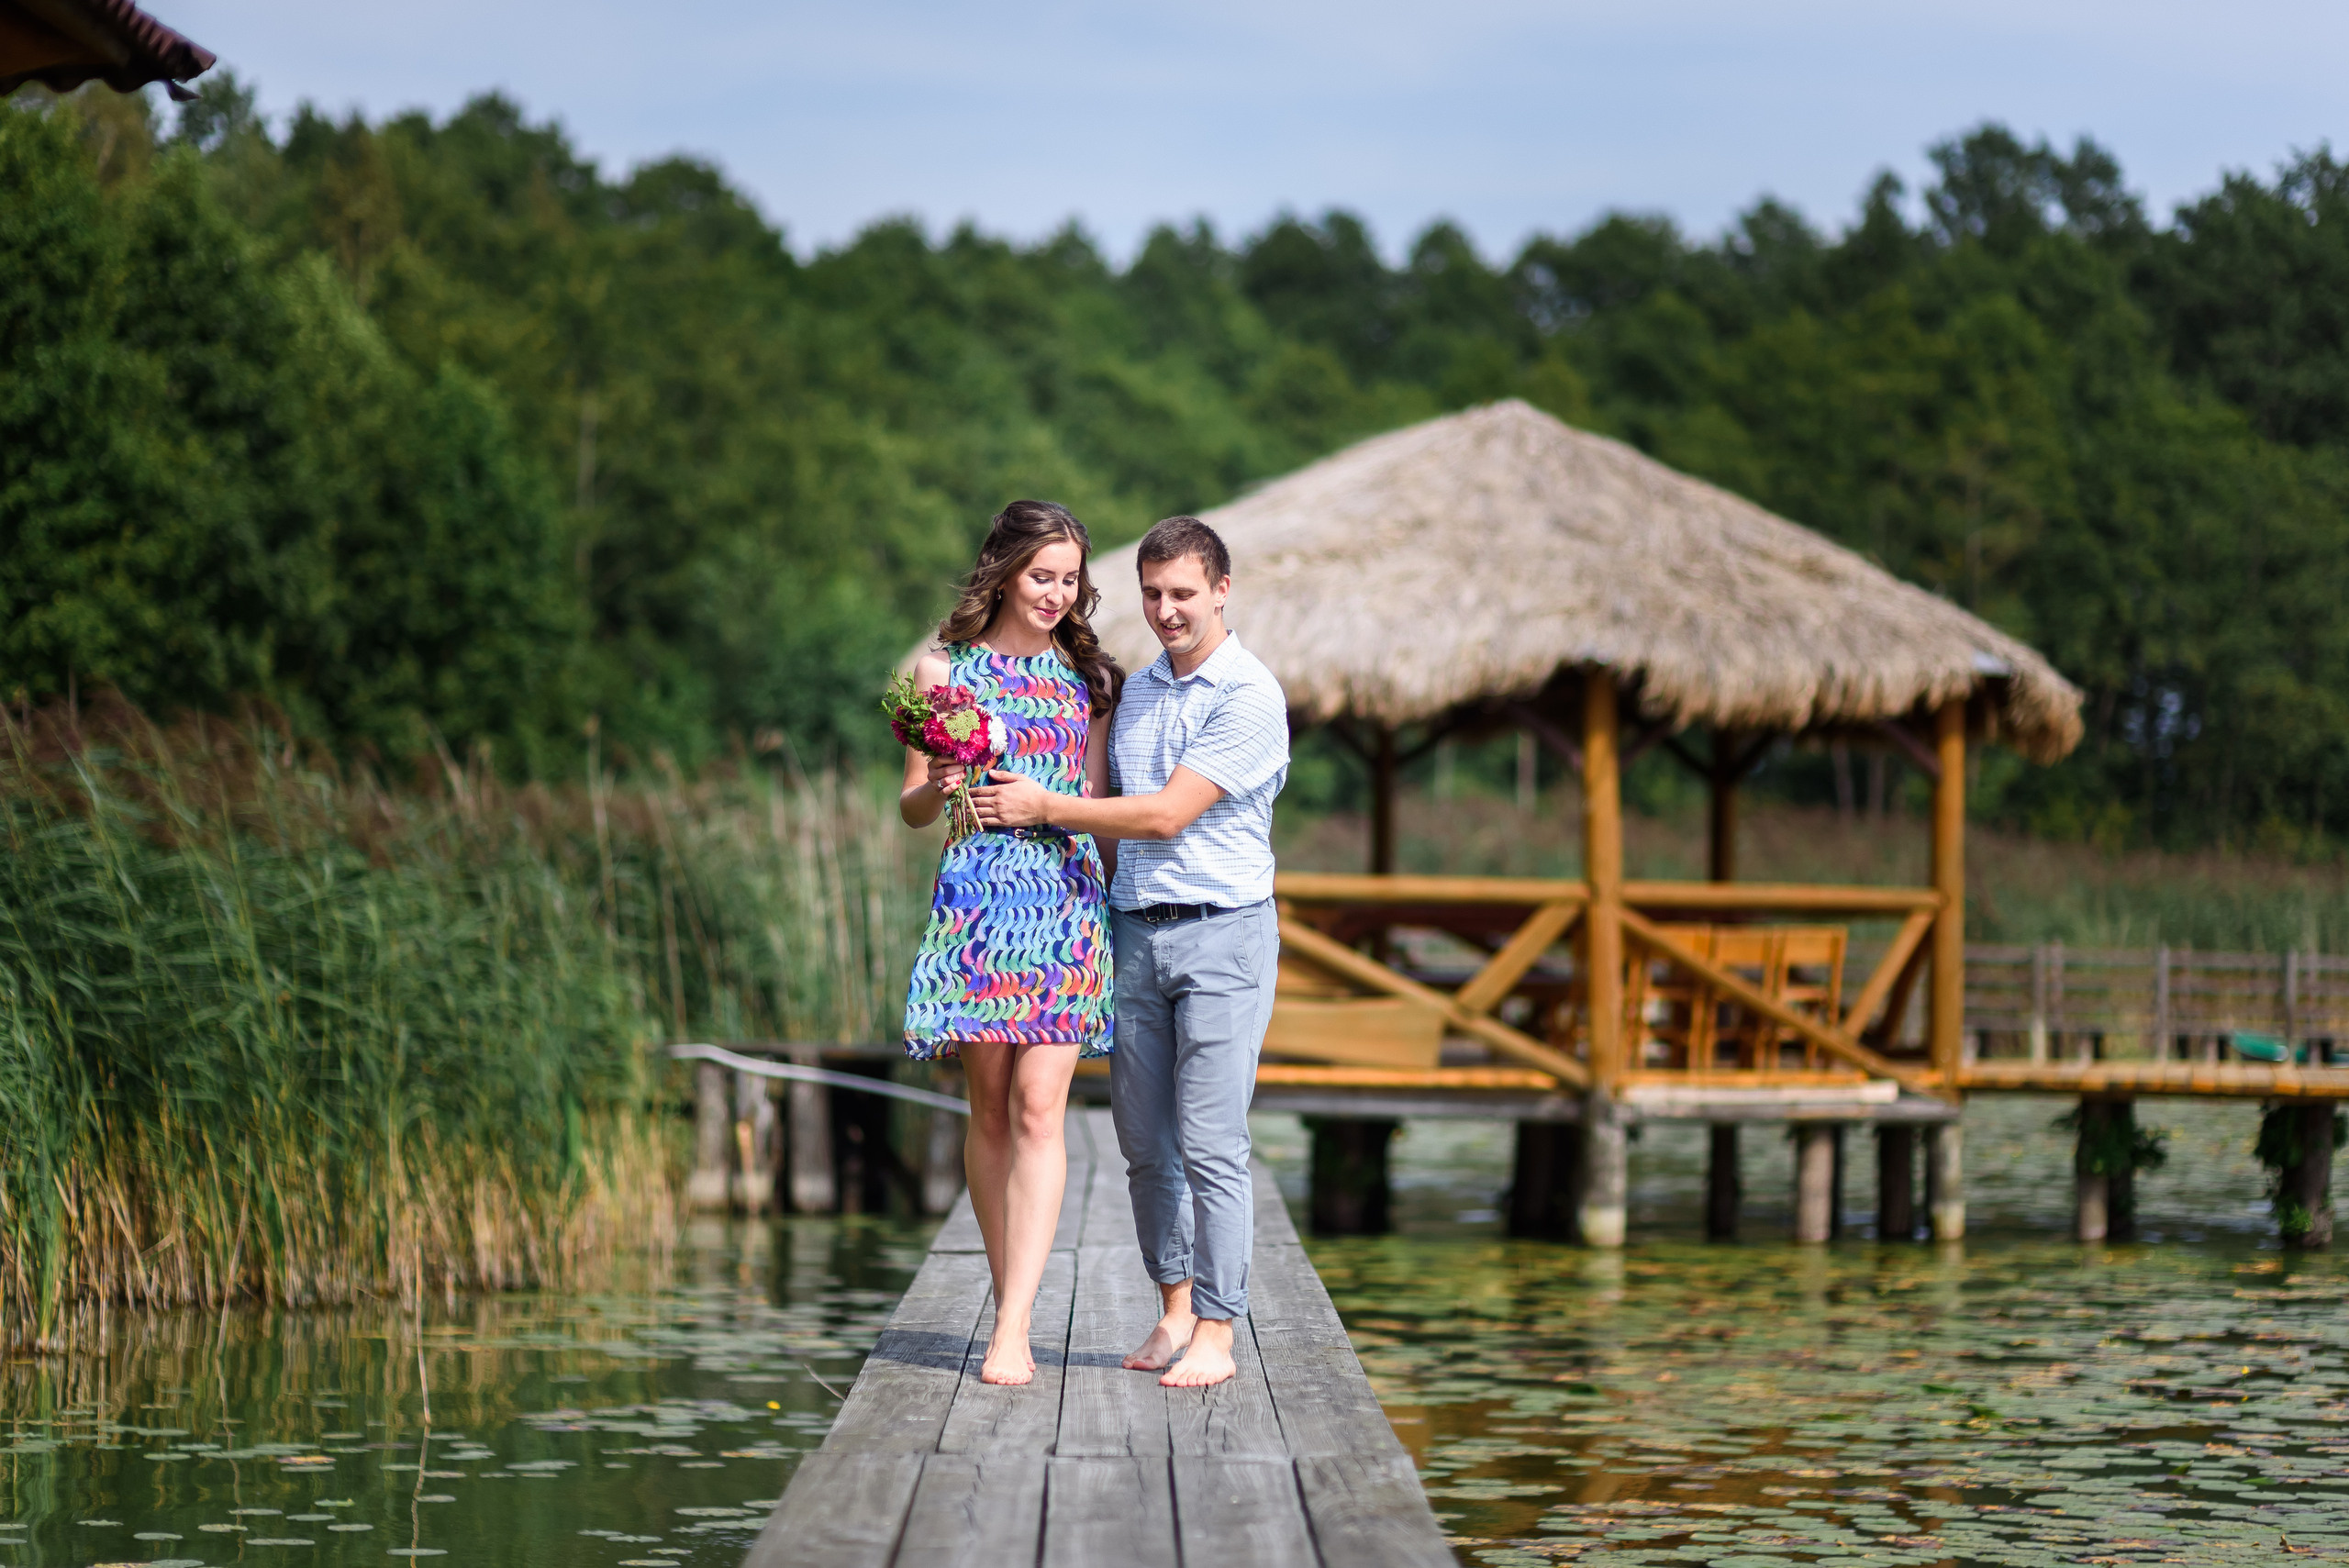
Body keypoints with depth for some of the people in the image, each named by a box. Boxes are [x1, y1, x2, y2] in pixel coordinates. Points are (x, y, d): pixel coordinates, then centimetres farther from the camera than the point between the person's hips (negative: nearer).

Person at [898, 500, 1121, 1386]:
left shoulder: (1088, 676, 12)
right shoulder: (944, 668, 7)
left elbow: (1099, 805, 15)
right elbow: (912, 808, 10)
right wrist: (940, 787, -11)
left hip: (1068, 898, 0)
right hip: (977, 894, 0)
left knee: (1039, 1108, -11)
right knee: (990, 1110, 3)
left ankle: (1012, 1329, -15)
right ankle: (1009, 1305, 15)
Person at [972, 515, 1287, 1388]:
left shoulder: (1249, 697, -9)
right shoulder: (1137, 690, 15)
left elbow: (1167, 816, -14)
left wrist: (1042, 808, -11)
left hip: (1221, 932, -7)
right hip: (1135, 931, 7)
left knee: (1209, 1143, -8)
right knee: (1145, 1143, 7)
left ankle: (1216, 1334, -4)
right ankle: (1174, 1311, 18)